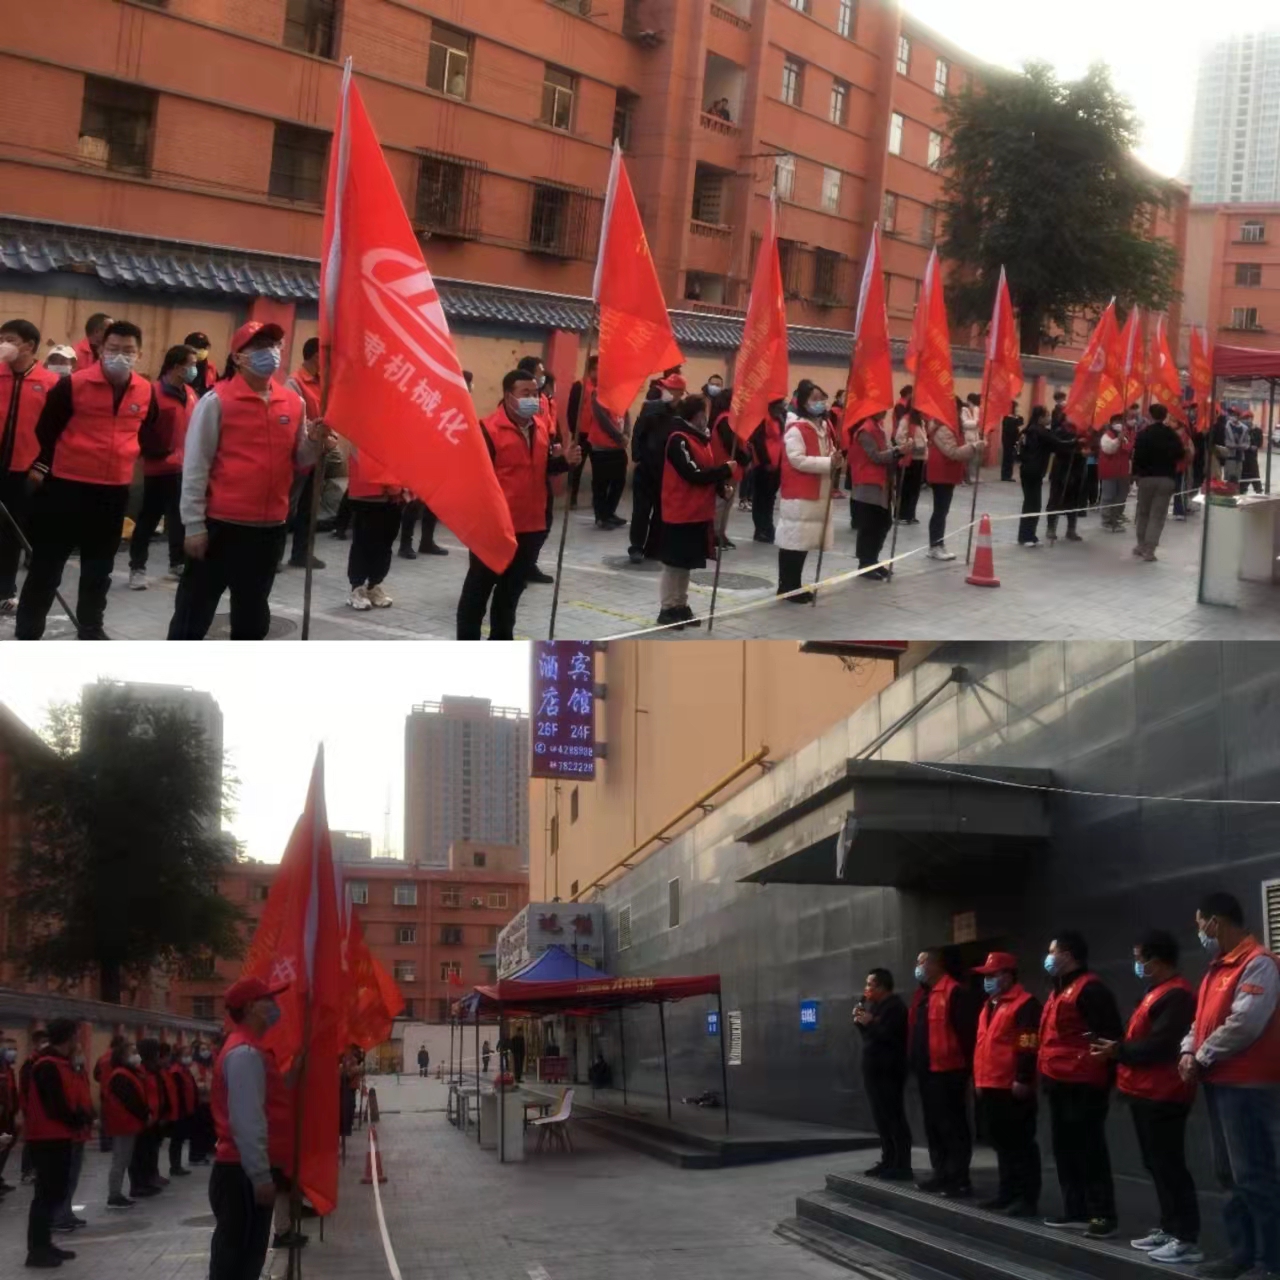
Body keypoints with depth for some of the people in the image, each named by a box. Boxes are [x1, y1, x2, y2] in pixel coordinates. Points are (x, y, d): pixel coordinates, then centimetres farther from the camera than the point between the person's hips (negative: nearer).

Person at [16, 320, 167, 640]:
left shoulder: (146, 391, 3)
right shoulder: (73, 384, -10)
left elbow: (148, 433, 18)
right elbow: (46, 429, -4)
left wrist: (166, 450, 5)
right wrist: (40, 465, -4)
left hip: (115, 491, 4)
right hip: (66, 487, -4)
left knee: (99, 566, 17)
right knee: (47, 564, 1)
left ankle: (91, 627, 33)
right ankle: (27, 633, 9)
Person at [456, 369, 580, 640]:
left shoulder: (541, 427, 8)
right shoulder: (489, 429, -15)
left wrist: (565, 461, 0)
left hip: (531, 525, 7)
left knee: (512, 587, 17)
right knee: (479, 587, 3)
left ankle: (501, 641, 29)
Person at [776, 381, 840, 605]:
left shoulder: (824, 426, 14)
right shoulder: (795, 429, -14)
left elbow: (828, 453, 25)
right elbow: (798, 460, -20)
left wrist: (835, 461, 1)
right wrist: (828, 463, -22)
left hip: (819, 493, 9)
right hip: (798, 494, -9)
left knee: (805, 539, 12)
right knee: (794, 539, -6)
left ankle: (795, 586, 20)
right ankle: (787, 587, 1)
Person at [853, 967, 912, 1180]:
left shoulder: (895, 1007, -13)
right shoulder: (871, 1004, 16)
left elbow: (891, 1036, -23)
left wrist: (869, 1023, -16)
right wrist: (860, 1021, 3)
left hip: (889, 1071, -9)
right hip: (874, 1069, 9)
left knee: (894, 1118, -9)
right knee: (881, 1118, 11)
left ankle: (902, 1166, -8)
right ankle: (888, 1161, 17)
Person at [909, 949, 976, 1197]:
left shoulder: (953, 992, -12)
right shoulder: (921, 994, 18)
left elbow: (965, 1031, -16)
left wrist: (965, 1066, -17)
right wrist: (914, 1061, 15)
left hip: (947, 1070, -10)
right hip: (926, 1070, 10)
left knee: (952, 1126, -5)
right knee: (933, 1125, 14)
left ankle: (959, 1179, -2)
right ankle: (941, 1174, 21)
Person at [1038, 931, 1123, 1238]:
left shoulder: (1090, 989, -13)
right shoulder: (1058, 991, 19)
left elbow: (1108, 1035, -18)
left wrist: (1100, 1069, -19)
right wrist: (1047, 1073, 20)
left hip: (1082, 1084, -10)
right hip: (1059, 1083, 10)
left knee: (1089, 1150, -7)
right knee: (1065, 1149, 13)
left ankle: (1103, 1215, -3)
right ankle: (1076, 1210, 21)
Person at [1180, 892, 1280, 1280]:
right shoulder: (1219, 967, 17)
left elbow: (1244, 1025, -23)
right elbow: (1203, 1019, 19)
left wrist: (1202, 1059, -14)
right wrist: (1189, 1051, -1)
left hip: (1246, 1085, -10)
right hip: (1219, 1083, 10)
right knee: (1229, 1173, 15)